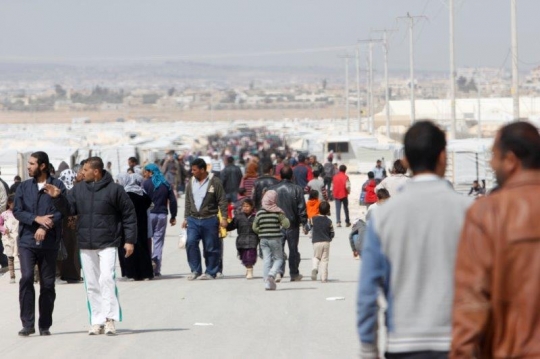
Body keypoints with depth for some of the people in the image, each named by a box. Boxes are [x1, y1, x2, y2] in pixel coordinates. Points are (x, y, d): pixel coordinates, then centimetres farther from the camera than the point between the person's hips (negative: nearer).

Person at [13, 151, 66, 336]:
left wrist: (44, 227, -19)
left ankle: (45, 325, 13)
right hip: (27, 241, 1)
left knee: (48, 284, 3)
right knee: (26, 278, -15)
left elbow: (62, 210, -6)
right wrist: (36, 219, -13)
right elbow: (17, 211, 3)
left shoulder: (57, 186, 3)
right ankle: (27, 324, -12)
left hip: (49, 242, -1)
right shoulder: (24, 187, 11)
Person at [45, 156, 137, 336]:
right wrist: (58, 197, -10)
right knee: (91, 285, 6)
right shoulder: (78, 189, 9)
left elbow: (129, 215, -1)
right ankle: (97, 321, 12)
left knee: (107, 278, -19)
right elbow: (69, 209, 7)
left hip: (107, 244, -5)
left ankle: (110, 318, -17)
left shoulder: (114, 189, -4)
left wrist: (130, 240, -5)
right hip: (86, 245, 5)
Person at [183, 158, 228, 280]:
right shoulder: (191, 183, 11)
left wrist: (224, 218, -11)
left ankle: (211, 272, 13)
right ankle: (195, 270, -3)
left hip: (209, 220, -4)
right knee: (191, 243, -12)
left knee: (211, 247, 2)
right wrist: (186, 218, 15)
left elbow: (222, 201, -5)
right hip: (193, 220, 4)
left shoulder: (215, 182, -5)